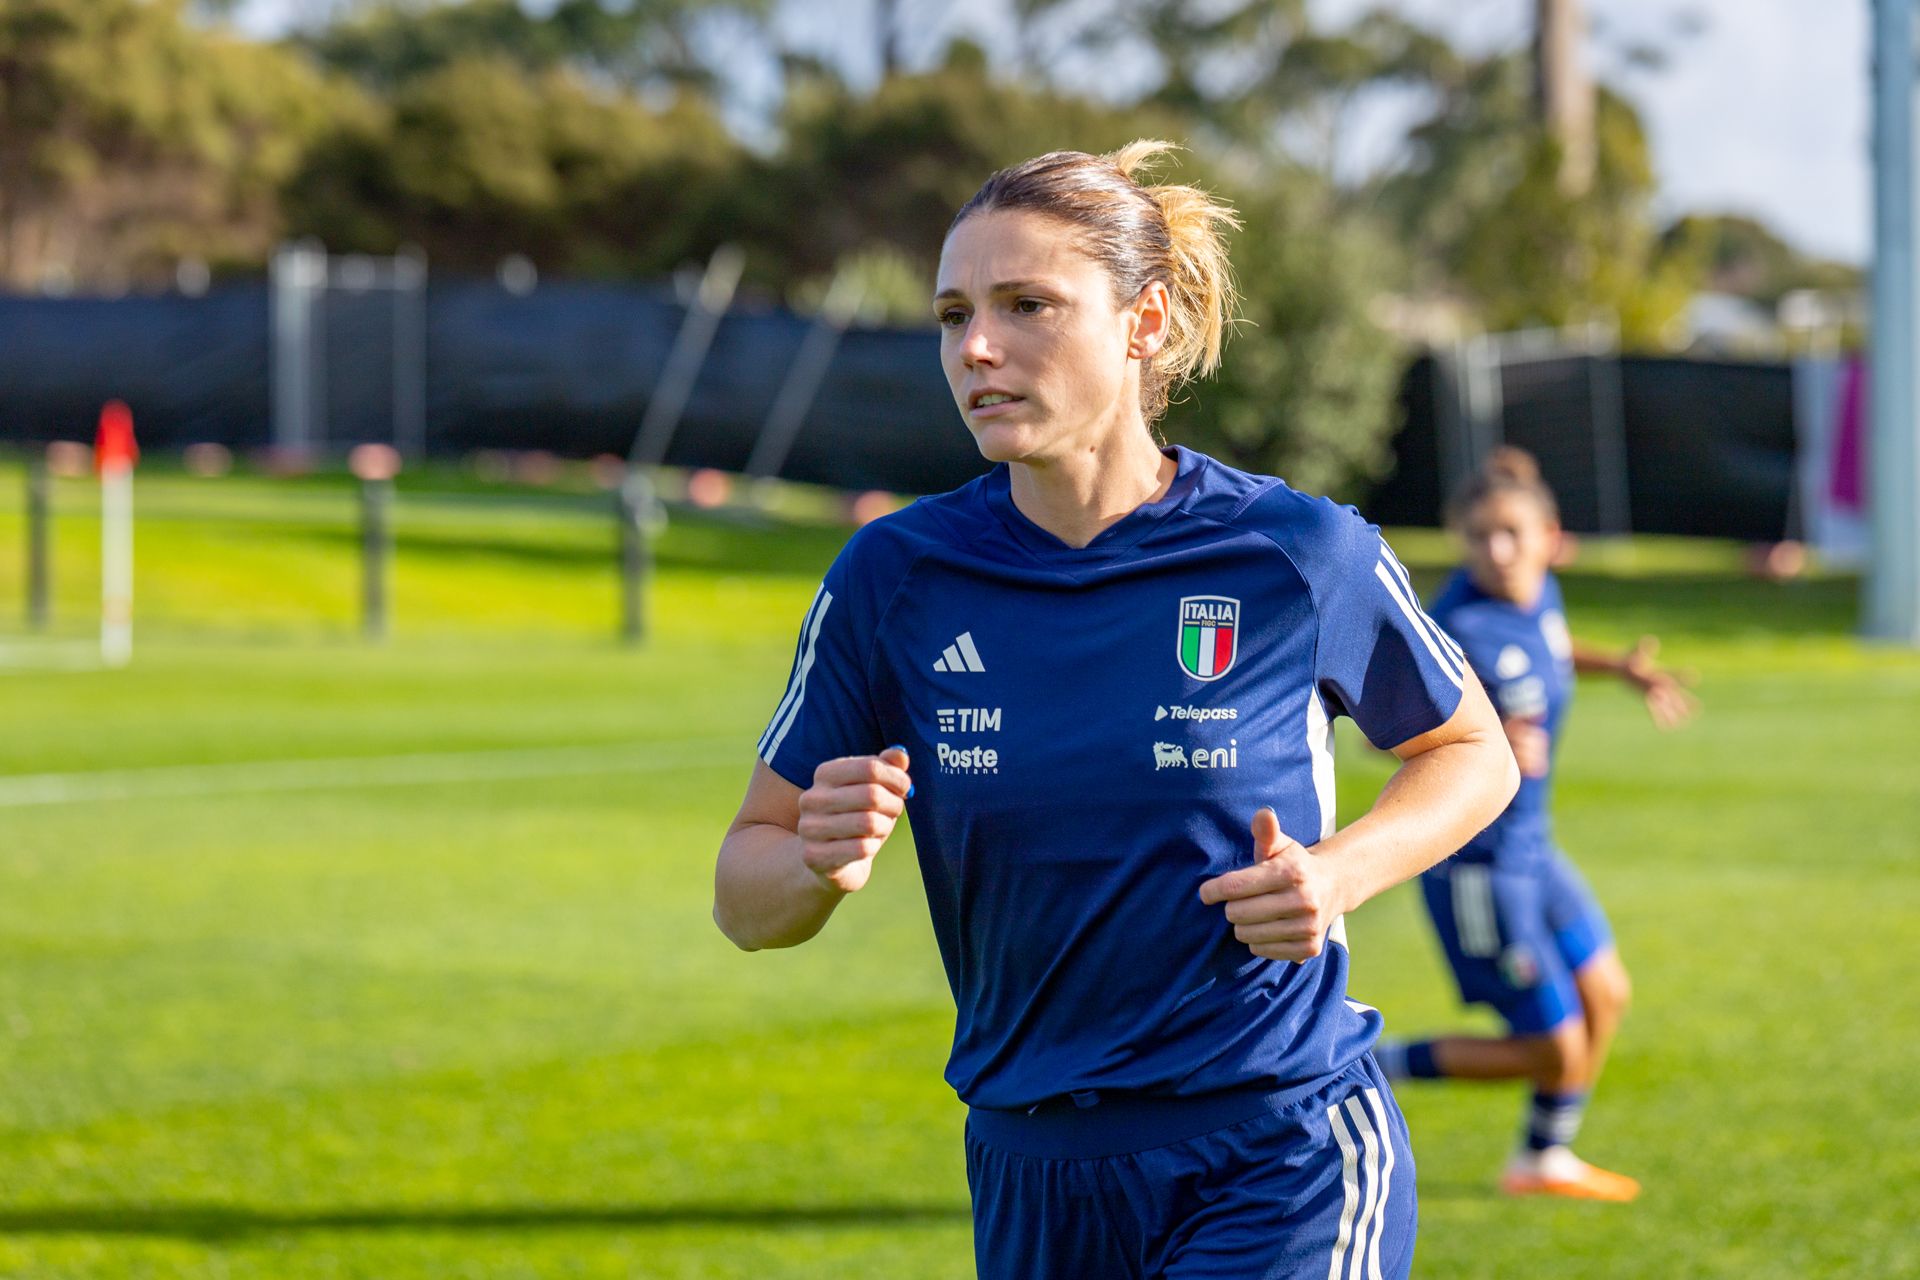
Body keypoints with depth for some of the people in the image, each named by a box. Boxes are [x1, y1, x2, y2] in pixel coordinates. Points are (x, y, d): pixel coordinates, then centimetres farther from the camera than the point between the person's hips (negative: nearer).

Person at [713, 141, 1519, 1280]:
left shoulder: (1301, 555, -8)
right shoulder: (896, 578, -3)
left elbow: (1474, 750, 10)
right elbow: (746, 897, 2)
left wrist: (1337, 876, -10)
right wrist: (820, 864, -21)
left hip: (1285, 1171, -3)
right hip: (1033, 1175, 4)